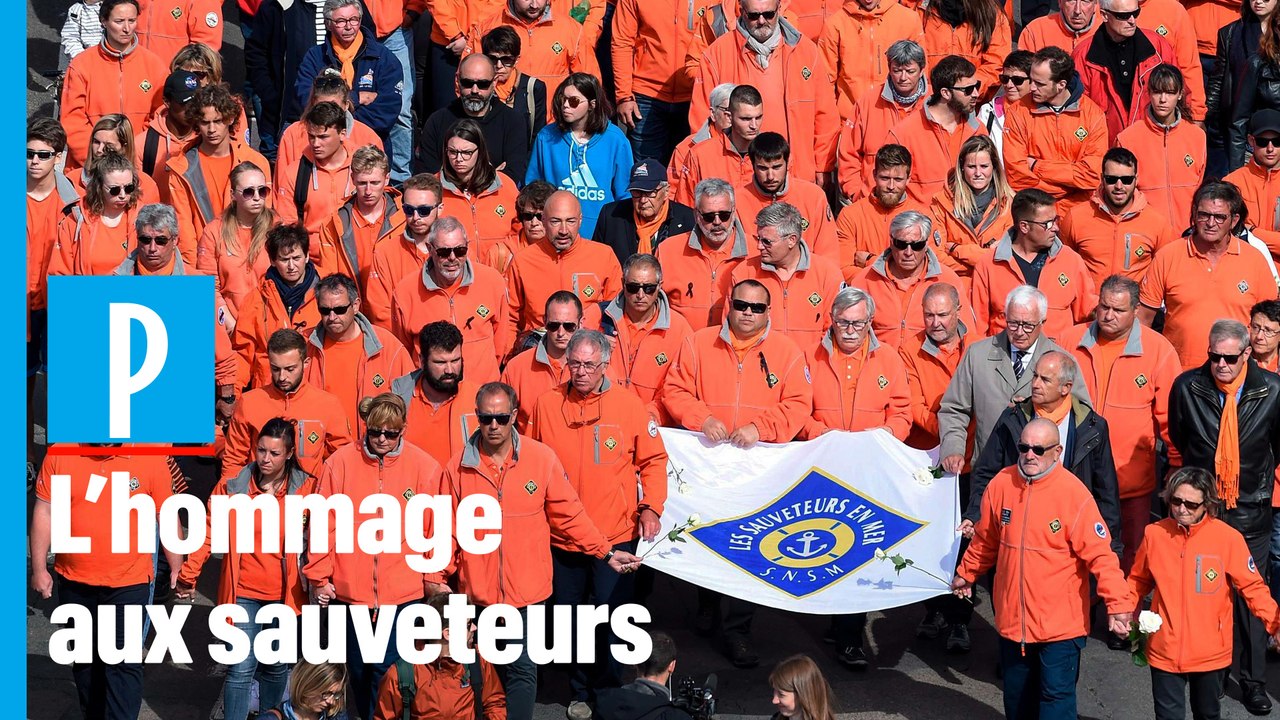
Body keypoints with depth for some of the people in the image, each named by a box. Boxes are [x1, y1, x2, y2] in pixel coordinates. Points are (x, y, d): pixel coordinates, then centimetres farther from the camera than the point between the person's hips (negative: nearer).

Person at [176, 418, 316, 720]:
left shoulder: (306, 490, -3)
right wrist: (188, 575, 1)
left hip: (284, 593, 1)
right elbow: (208, 534, 2)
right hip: (243, 592, -1)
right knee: (242, 668, -8)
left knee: (276, 666, 15)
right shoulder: (231, 487, -3)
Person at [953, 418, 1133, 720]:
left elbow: (1099, 554, -17)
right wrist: (966, 573, 24)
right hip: (1012, 617, 5)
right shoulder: (1002, 484, -3)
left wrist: (1118, 602, -23)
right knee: (1017, 694, 19)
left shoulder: (1074, 494, -16)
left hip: (1060, 623, -5)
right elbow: (985, 541, 14)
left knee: (1056, 695, -2)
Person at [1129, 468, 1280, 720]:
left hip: (1211, 653, -1)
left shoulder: (1228, 538, -13)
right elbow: (1138, 581, 10)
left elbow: (1252, 587, -8)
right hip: (1165, 651, 1)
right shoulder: (1154, 533, -5)